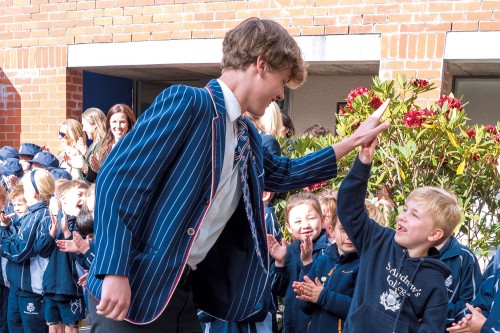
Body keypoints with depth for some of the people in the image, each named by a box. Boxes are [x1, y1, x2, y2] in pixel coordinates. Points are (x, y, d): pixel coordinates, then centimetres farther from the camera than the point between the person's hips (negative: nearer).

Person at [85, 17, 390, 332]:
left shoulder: (247, 137, 12)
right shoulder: (187, 102, -14)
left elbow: (284, 173, 31)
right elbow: (117, 178, -18)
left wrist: (354, 140, 29)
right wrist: (115, 272, -24)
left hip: (183, 290, 8)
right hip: (135, 287, -8)